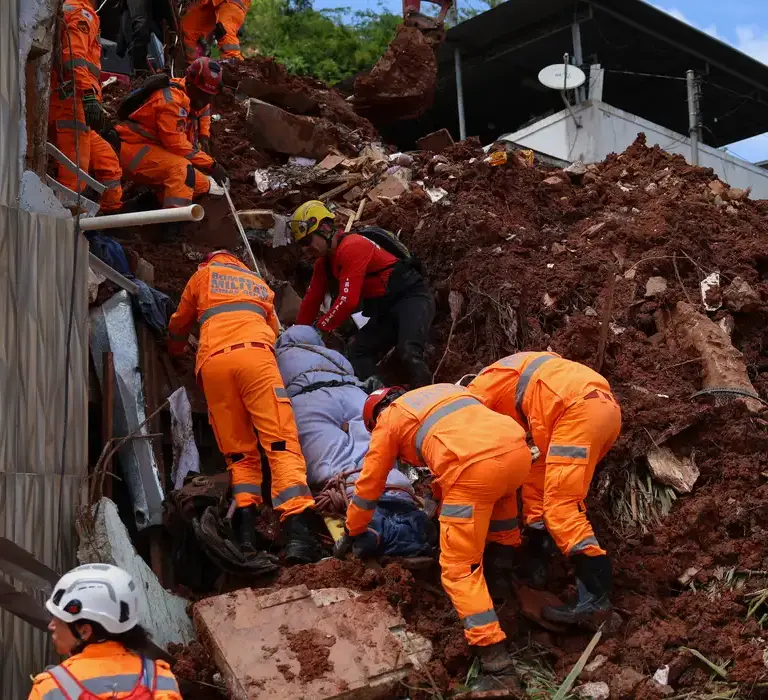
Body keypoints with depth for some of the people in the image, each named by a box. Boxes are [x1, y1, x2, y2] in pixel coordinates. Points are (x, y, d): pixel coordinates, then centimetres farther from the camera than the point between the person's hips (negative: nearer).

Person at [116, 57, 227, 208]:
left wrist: (204, 138, 15)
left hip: (160, 149, 10)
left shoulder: (194, 95, 5)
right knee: (182, 170, -37)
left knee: (203, 184, 5)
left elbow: (204, 111, 32)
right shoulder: (172, 101, -24)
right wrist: (211, 165, -22)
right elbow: (178, 146, -27)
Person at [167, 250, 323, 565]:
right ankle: (298, 532, -31)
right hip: (255, 353, 0)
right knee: (281, 443, -12)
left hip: (212, 361, 1)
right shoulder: (259, 283, 35)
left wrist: (174, 350, 62)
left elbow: (178, 326, 41)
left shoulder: (203, 275, 31)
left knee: (239, 453, 8)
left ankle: (247, 531, -11)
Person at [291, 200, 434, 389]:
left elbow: (348, 301, -24)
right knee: (357, 354, -1)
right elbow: (312, 300, 19)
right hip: (386, 310, 10)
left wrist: (319, 328, -14)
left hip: (412, 298, -10)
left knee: (408, 352, -31)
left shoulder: (352, 246, -20)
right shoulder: (324, 263, 11)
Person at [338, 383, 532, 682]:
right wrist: (439, 497, 61)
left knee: (459, 567, 3)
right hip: (518, 449, 6)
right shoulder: (443, 390, 38)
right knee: (498, 492, 41)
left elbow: (368, 487, 29)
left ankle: (492, 650, -7)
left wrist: (352, 534, 43)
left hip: (475, 468, -6)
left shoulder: (388, 420, 22)